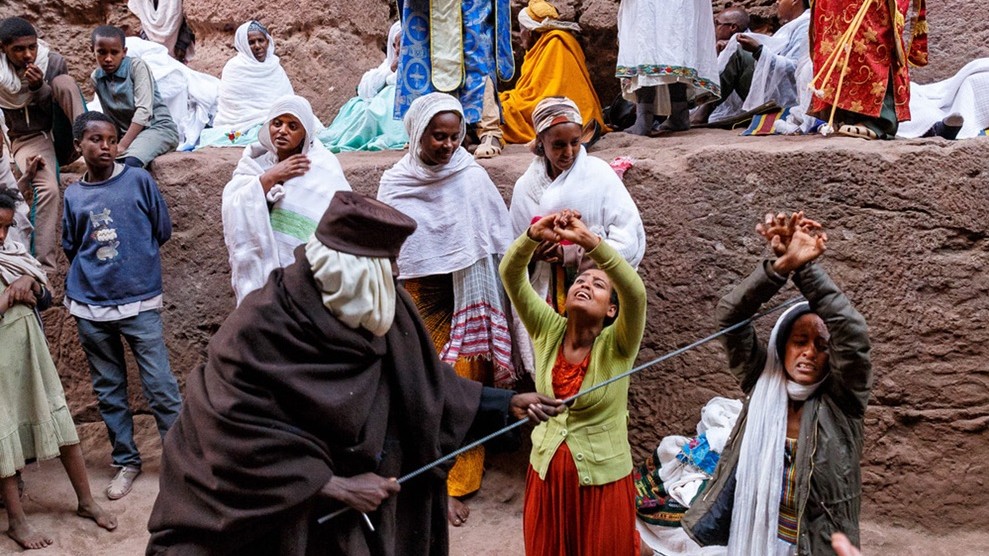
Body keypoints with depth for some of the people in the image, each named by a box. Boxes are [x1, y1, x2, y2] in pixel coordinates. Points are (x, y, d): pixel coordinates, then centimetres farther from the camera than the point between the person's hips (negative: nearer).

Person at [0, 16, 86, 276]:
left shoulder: (54, 62, -8)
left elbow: (60, 109, -4)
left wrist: (40, 88, -24)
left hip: (59, 134, 2)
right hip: (29, 138, -2)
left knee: (63, 81, -24)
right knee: (48, 190, -33)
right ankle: (43, 270, -33)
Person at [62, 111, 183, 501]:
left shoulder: (139, 180, -3)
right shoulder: (72, 196, 5)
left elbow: (163, 230, 4)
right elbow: (71, 248, 16)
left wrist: (136, 261, 8)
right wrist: (93, 272, 7)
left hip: (140, 302, -3)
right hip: (90, 308, 3)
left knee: (160, 386, -4)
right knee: (108, 390, 11)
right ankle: (126, 461, 24)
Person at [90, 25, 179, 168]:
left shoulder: (137, 66, -11)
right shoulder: (96, 78, 5)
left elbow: (144, 110, -19)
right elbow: (110, 117, 9)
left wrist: (123, 145, -24)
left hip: (158, 127, -6)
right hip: (129, 134, 6)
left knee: (131, 161, -35)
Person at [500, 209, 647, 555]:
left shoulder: (616, 345, -14)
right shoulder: (548, 330, -5)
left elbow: (635, 291, -33)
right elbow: (510, 275, -15)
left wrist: (587, 239, -43)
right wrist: (535, 234, -34)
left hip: (602, 480, -3)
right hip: (547, 474, 3)